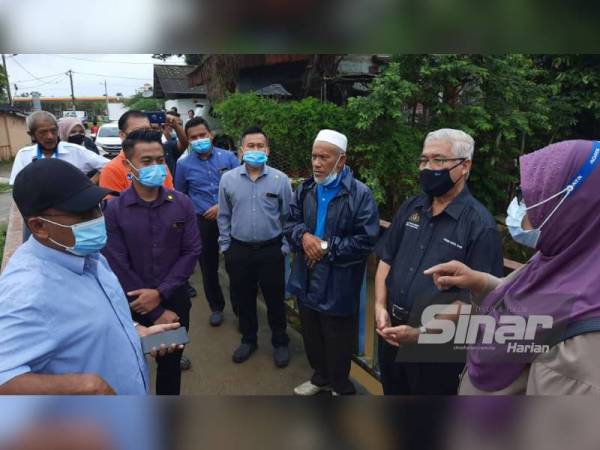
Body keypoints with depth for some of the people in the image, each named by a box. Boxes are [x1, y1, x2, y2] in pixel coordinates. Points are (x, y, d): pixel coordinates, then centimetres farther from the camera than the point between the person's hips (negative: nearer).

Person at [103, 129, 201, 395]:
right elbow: (117, 266, -14)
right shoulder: (113, 210, -13)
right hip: (133, 306, -2)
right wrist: (157, 313, -13)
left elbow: (191, 252, -5)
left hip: (175, 300, 2)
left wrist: (160, 293, -16)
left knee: (171, 362, 19)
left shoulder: (182, 204, -5)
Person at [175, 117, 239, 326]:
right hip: (203, 222, 1)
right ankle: (216, 306, 33)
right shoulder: (184, 164, 0)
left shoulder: (228, 157, -2)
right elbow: (180, 197, 12)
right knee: (209, 267, 13)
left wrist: (223, 206, -11)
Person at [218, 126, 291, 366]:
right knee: (242, 298, 15)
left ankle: (280, 342, 32)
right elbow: (224, 216, 6)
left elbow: (288, 216, 0)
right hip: (238, 250, 2)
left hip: (271, 250, -1)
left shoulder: (280, 179, -6)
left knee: (275, 298, 11)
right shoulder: (228, 179, -2)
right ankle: (248, 339, 37)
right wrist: (226, 246, 4)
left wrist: (285, 246, -1)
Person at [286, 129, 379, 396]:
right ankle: (321, 378, 48)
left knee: (337, 343, 12)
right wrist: (304, 236, -14)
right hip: (306, 279, 6)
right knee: (311, 336, 23)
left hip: (338, 285, -5)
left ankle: (341, 388, 38)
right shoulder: (305, 189, 3)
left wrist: (327, 247, -19)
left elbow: (366, 241, -18)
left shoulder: (360, 194, -15)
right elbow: (290, 223, 9)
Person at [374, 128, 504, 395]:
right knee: (391, 393, 26)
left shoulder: (480, 225, -16)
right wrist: (380, 307, -6)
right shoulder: (410, 208, 1)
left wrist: (423, 332, -20)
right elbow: (386, 261, 6)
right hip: (391, 334, 5)